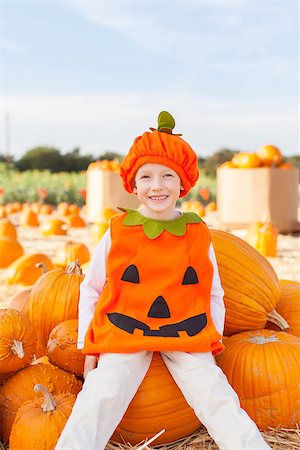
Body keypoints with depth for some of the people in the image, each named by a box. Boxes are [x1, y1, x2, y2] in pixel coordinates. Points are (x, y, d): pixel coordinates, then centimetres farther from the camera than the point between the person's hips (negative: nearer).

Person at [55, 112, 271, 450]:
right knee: (98, 400, -17)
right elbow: (90, 290, 9)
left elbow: (214, 295, 14)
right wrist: (89, 346, 4)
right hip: (123, 334, 0)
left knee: (218, 399, -13)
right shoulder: (117, 232, 1)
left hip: (187, 336, 1)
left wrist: (212, 343, 3)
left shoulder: (199, 234, 4)